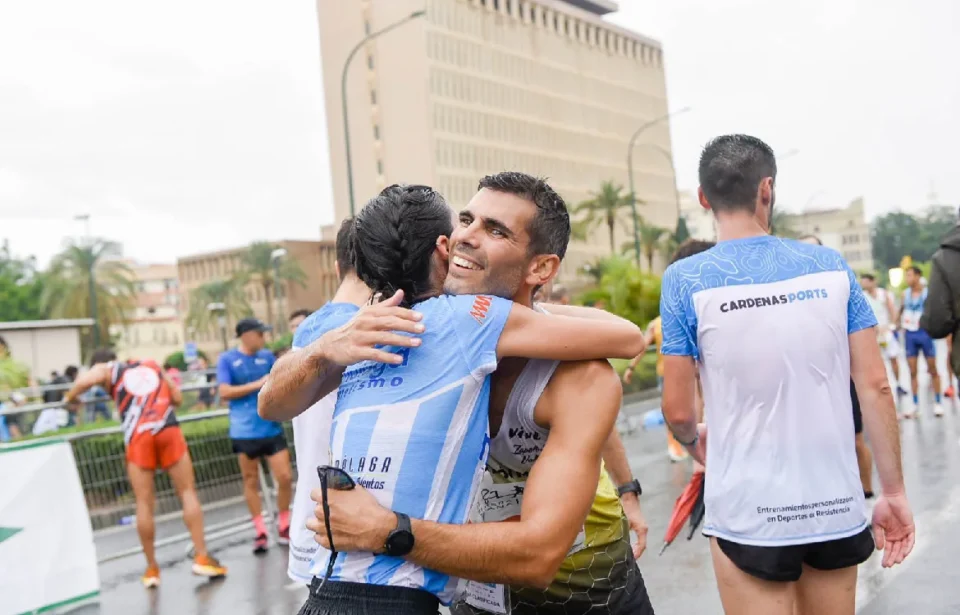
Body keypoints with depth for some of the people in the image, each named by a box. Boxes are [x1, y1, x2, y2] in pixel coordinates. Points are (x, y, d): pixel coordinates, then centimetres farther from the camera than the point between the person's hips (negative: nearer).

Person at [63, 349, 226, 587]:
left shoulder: (106, 369, 17)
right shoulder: (152, 366, 27)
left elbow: (84, 381, -5)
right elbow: (177, 397, 24)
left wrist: (70, 398, 15)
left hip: (138, 435, -2)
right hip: (168, 429, 2)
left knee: (144, 503, 5)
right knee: (188, 492, 6)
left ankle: (152, 568, 11)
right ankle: (202, 557, 3)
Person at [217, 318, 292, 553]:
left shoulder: (267, 356, 9)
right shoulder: (227, 359, -1)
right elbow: (224, 392, -9)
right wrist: (257, 385, -14)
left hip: (272, 427, 3)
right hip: (244, 432, -3)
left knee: (285, 477, -1)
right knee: (251, 482, 6)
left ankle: (284, 526, 18)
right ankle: (260, 532, 18)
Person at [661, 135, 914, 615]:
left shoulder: (686, 280, -9)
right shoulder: (830, 266, -1)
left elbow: (678, 411, -7)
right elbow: (875, 386, -2)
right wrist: (894, 492, 6)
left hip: (749, 517, -3)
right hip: (838, 509, 4)